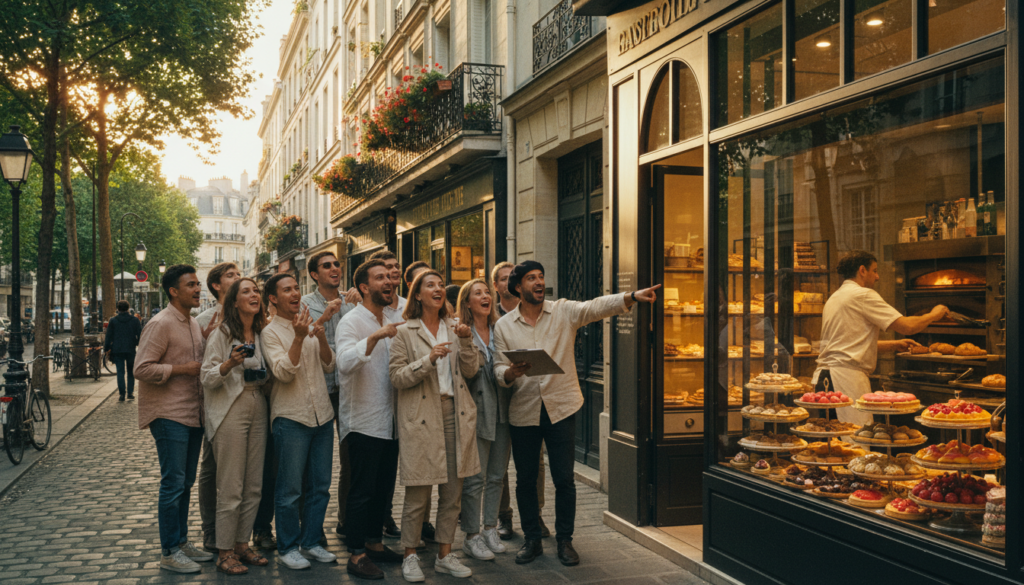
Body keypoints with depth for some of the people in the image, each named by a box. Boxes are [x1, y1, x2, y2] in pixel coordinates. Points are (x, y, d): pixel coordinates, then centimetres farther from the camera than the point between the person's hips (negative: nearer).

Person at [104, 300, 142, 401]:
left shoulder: (113, 321, -1)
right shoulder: (134, 320, 0)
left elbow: (108, 337, 0)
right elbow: (140, 335, 1)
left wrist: (107, 349, 7)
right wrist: (140, 346, 14)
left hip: (117, 350, -1)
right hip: (131, 350, 1)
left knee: (120, 372, 2)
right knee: (130, 372, 12)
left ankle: (122, 394, -4)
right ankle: (130, 393, 10)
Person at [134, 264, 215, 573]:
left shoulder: (194, 324, 14)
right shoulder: (161, 324, -12)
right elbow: (142, 369, -19)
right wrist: (183, 368, -19)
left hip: (193, 414, 8)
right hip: (169, 415, -8)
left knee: (185, 483, 14)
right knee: (173, 484, -5)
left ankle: (182, 542, 24)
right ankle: (169, 553, 3)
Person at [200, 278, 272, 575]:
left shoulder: (261, 333, 12)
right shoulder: (222, 333, -5)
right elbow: (207, 378, -10)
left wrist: (265, 375, 6)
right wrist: (230, 364, -25)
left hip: (258, 411, 6)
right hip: (230, 412, -6)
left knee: (253, 486, 9)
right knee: (231, 487, -4)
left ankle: (242, 544, 21)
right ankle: (224, 553, 6)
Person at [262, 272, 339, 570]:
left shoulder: (310, 324, 10)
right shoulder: (271, 332, -5)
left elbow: (329, 365, 7)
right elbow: (283, 372, -17)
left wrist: (322, 338, -11)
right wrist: (299, 338, -26)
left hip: (322, 415, 6)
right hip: (291, 417, -5)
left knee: (320, 486, 11)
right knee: (290, 489, 1)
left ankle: (310, 541, 24)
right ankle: (287, 547, 15)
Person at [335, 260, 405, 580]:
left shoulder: (389, 323, 16)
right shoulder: (352, 321, -9)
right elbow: (345, 361, -27)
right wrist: (375, 337, -35)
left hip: (389, 420, 8)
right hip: (363, 420, -8)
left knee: (384, 487, 14)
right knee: (363, 490, -4)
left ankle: (374, 543, 27)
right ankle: (356, 555, 4)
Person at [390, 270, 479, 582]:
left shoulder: (454, 327, 13)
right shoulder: (405, 333, -1)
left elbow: (470, 369, 6)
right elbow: (397, 378, -7)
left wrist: (466, 341, -9)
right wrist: (428, 360, -19)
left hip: (455, 413, 5)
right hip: (422, 417, -4)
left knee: (453, 492, 8)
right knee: (418, 494, -1)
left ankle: (445, 555, 20)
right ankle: (411, 556, 14)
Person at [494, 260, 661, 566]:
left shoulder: (564, 311, -1)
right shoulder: (504, 326, 3)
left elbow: (596, 307, -17)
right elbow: (498, 368, 1)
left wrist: (632, 297, -33)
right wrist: (510, 373, -23)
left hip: (560, 407, -1)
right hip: (523, 412, 1)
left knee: (564, 479, 2)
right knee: (525, 480, 9)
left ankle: (565, 541, 19)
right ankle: (532, 540, 25)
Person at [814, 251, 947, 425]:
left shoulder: (834, 298, 21)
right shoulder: (863, 295, -7)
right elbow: (907, 326, -10)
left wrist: (894, 345, 28)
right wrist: (934, 314, 9)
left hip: (824, 375, 9)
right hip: (847, 376, -9)